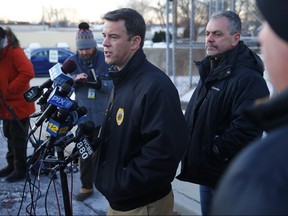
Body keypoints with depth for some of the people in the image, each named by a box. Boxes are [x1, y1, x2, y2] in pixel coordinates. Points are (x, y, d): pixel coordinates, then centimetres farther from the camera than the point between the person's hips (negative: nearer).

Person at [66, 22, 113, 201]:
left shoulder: (105, 59, -6)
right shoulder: (72, 62, 3)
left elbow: (115, 84, -9)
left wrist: (99, 83, -29)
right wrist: (75, 80, -20)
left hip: (105, 113, -2)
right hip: (84, 114, 3)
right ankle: (87, 186, 19)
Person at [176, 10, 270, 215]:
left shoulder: (248, 78, -22)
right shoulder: (210, 71, 11)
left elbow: (245, 129, -30)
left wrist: (215, 151, -21)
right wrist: (189, 142, 9)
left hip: (230, 177, -9)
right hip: (206, 170, 9)